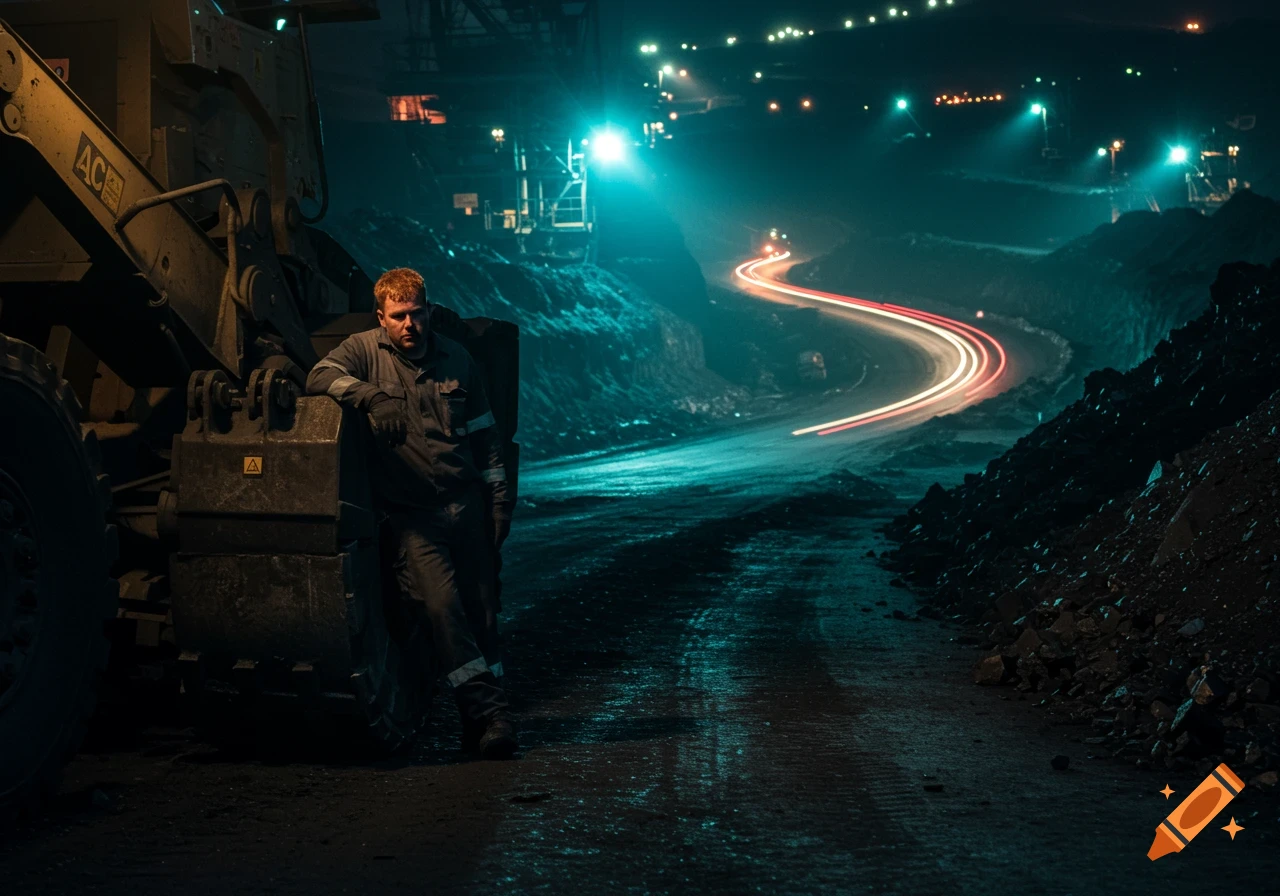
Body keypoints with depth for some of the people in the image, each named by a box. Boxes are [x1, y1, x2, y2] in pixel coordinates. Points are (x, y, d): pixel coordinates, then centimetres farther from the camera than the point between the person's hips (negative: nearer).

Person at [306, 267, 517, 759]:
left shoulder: (455, 358, 13)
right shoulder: (365, 349, 4)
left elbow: (484, 435, 18)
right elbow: (321, 376, -16)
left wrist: (498, 499, 13)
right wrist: (373, 396, -33)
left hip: (466, 504, 4)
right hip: (412, 513, -3)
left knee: (480, 607, 2)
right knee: (441, 601, -20)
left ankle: (485, 718, 11)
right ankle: (486, 708, -18)